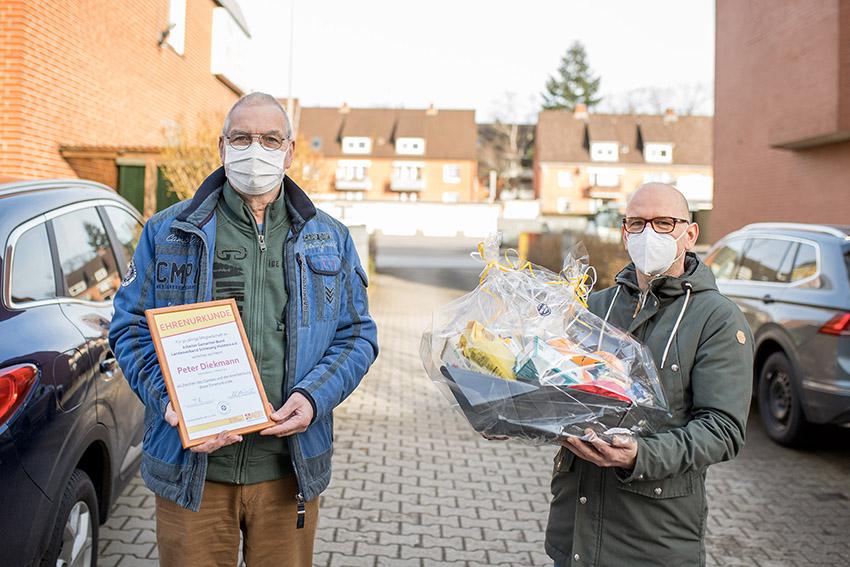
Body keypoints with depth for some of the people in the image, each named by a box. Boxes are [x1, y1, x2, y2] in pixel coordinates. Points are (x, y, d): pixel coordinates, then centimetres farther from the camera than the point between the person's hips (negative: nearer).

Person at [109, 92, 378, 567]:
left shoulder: (330, 240, 8)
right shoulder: (168, 232, 5)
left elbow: (357, 334, 7)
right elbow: (131, 326, 3)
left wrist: (314, 397, -11)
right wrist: (169, 400, -14)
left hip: (290, 470, 1)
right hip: (191, 469, -1)